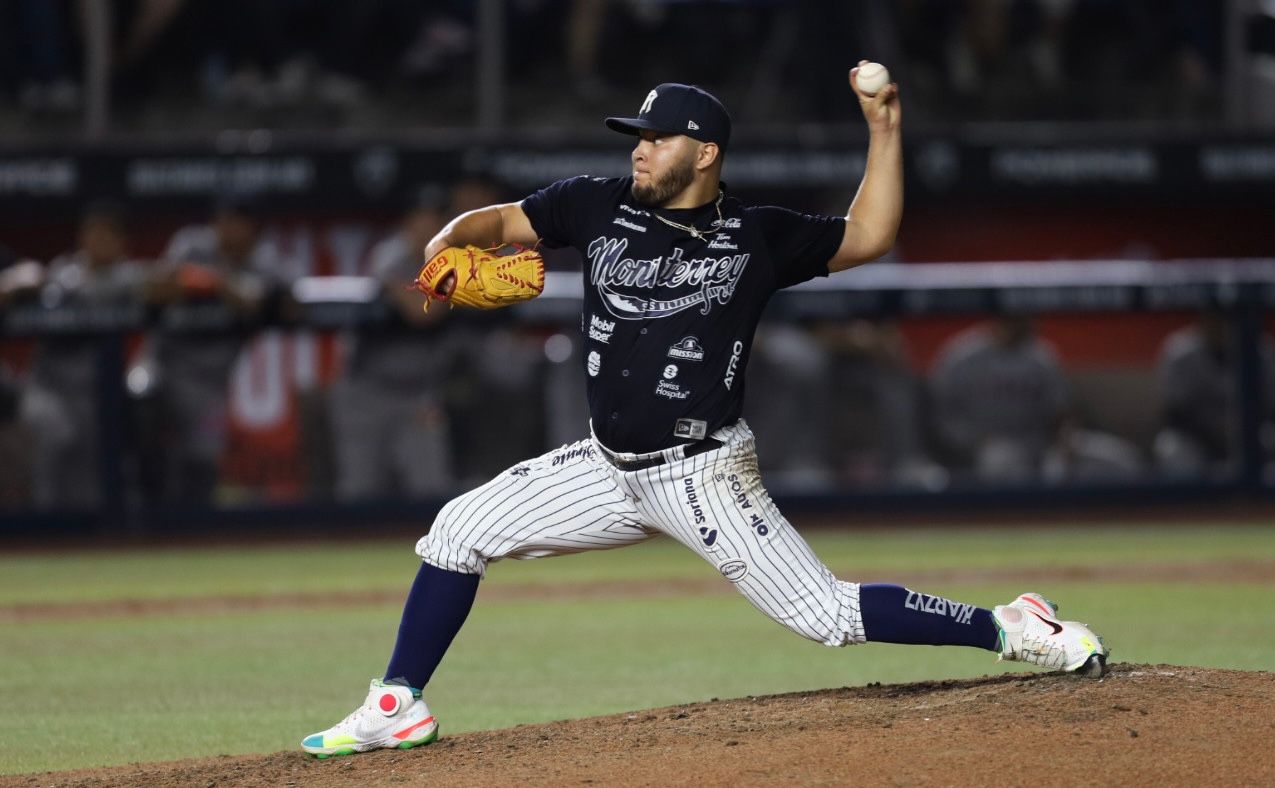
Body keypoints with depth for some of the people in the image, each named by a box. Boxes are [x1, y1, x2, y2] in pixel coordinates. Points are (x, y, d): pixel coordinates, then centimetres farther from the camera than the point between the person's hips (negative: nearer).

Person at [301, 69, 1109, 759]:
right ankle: (398, 707, 7)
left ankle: (1013, 629, 0)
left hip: (705, 475, -5)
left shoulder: (757, 237, -6)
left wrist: (886, 130, -12)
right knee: (459, 530, -1)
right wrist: (448, 243, -15)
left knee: (826, 614, -12)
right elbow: (502, 220, 7)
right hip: (610, 469, 5)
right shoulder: (601, 206, 1)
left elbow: (868, 237, -4)